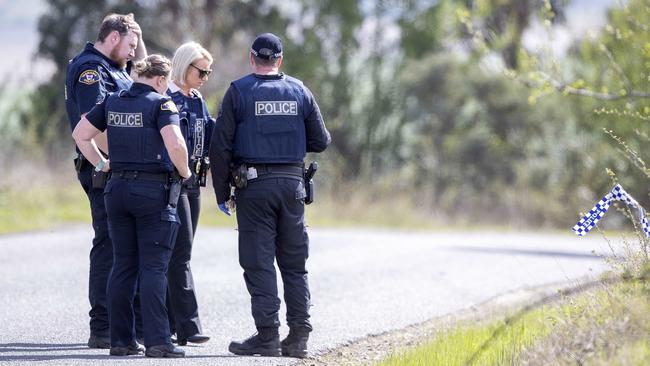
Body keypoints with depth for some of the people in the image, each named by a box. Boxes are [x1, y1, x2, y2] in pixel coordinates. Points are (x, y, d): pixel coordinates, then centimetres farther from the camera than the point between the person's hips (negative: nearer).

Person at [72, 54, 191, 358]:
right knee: (154, 267, -3)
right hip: (153, 190, -5)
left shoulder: (111, 102, 8)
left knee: (123, 265, 10)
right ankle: (157, 341, -6)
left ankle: (121, 339, 11)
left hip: (118, 187, 5)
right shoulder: (161, 104, -10)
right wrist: (184, 172, -5)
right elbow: (175, 144, -22)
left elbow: (80, 134, 13)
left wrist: (101, 164, 17)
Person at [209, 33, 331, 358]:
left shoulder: (239, 91, -3)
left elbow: (220, 146, -6)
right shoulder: (299, 91, 7)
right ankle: (298, 336, 7)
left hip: (253, 185, -3)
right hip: (292, 183, 3)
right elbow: (321, 141, 10)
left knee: (259, 263, -1)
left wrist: (222, 193, 0)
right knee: (294, 264, 10)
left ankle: (267, 336, -5)